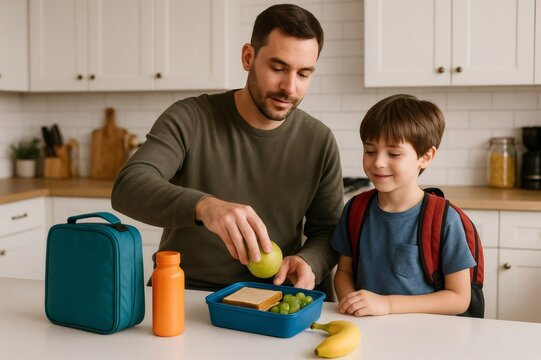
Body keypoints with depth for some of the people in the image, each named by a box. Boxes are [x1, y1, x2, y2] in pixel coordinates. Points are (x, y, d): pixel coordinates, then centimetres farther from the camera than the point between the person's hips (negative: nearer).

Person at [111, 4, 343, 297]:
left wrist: (308, 262, -17)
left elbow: (326, 231, 6)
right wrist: (203, 205, -41)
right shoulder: (189, 119, -8)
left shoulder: (319, 141, -1)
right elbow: (128, 187, -22)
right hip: (184, 294, -1)